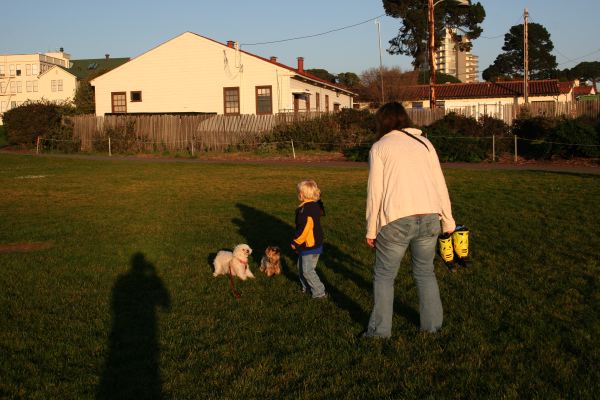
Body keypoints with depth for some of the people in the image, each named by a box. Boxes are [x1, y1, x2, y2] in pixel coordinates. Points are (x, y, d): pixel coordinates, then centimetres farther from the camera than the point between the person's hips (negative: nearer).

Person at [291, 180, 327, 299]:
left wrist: (295, 242, -13)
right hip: (315, 244, 10)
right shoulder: (315, 205, 6)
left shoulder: (306, 209, -24)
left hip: (310, 247, -10)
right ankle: (306, 287, 32)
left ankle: (319, 292, 5)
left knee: (307, 271, -2)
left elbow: (304, 229, -23)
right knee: (301, 268, 20)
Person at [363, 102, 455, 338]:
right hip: (429, 218, 4)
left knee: (384, 276, 11)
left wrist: (371, 230, 5)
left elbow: (375, 192, 0)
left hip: (396, 220, -3)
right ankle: (432, 325, 24)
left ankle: (380, 330, 13)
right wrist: (448, 221, 16)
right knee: (425, 272, 20)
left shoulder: (380, 147, 6)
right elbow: (440, 184, 11)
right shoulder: (424, 143, 16)